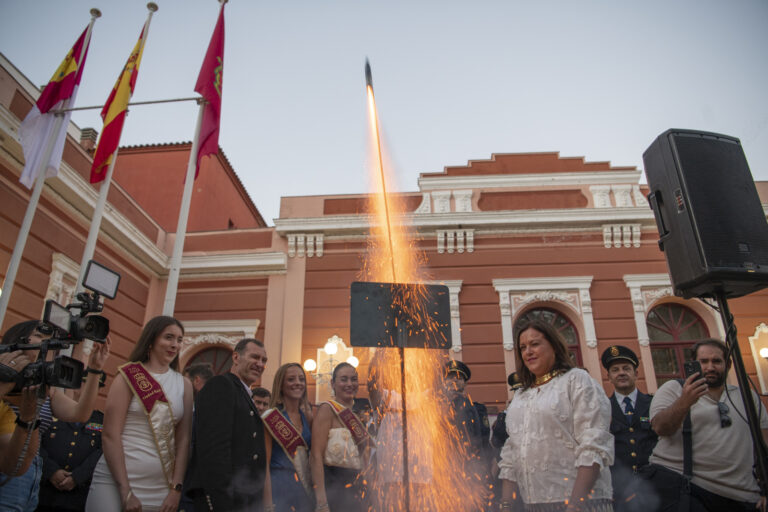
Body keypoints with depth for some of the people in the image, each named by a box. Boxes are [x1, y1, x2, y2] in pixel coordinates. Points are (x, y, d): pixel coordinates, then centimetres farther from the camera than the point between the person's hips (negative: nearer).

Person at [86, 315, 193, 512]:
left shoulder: (184, 385, 5)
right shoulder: (128, 376, -4)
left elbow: (183, 438, 4)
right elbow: (110, 435, -9)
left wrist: (176, 488, -4)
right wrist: (125, 491, -13)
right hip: (116, 483, -3)